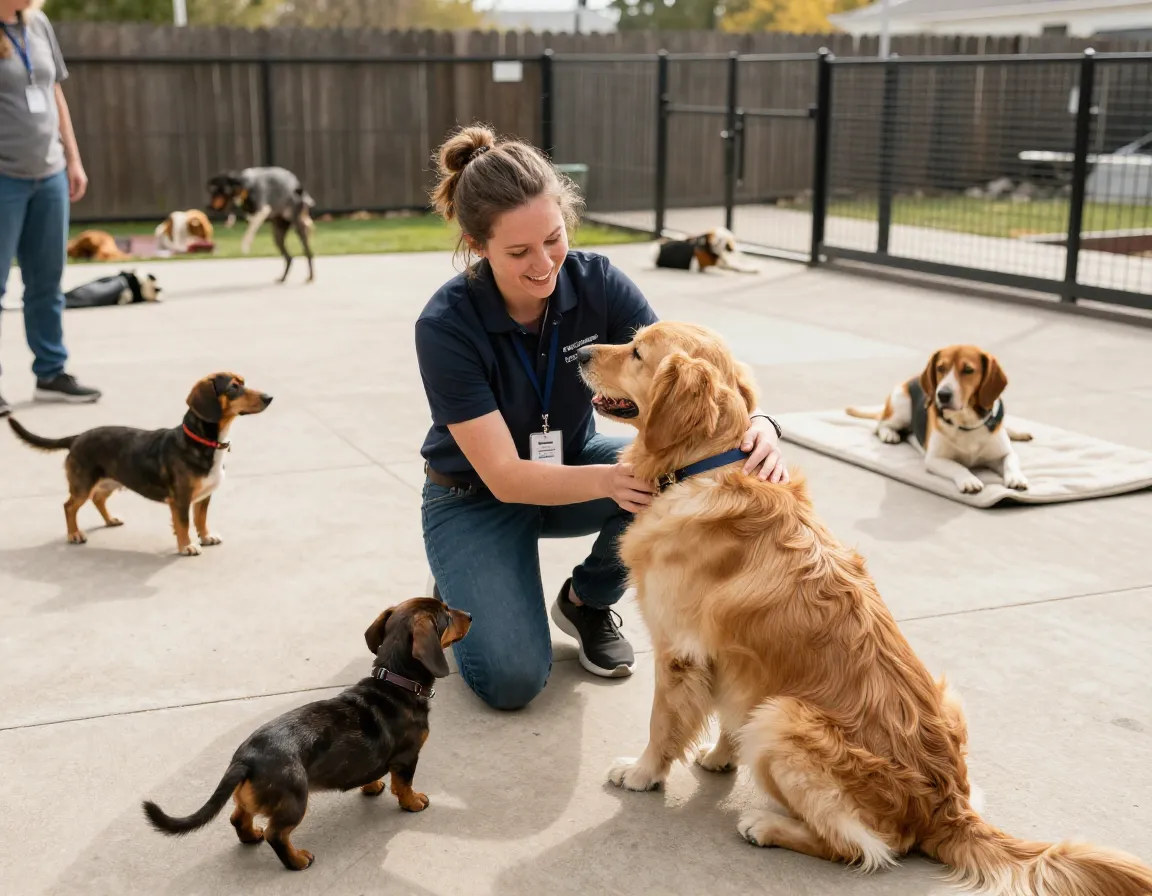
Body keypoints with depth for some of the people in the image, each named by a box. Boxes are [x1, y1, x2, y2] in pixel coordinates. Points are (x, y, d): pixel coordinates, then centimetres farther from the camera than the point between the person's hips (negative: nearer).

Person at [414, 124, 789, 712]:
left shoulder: (597, 283, -19)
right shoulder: (446, 326, -28)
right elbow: (504, 476, -30)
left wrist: (755, 422, -46)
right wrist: (608, 481, -47)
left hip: (572, 465, 4)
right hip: (475, 496, -4)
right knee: (512, 680, -22)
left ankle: (587, 601, 0)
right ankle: (463, 589, 13)